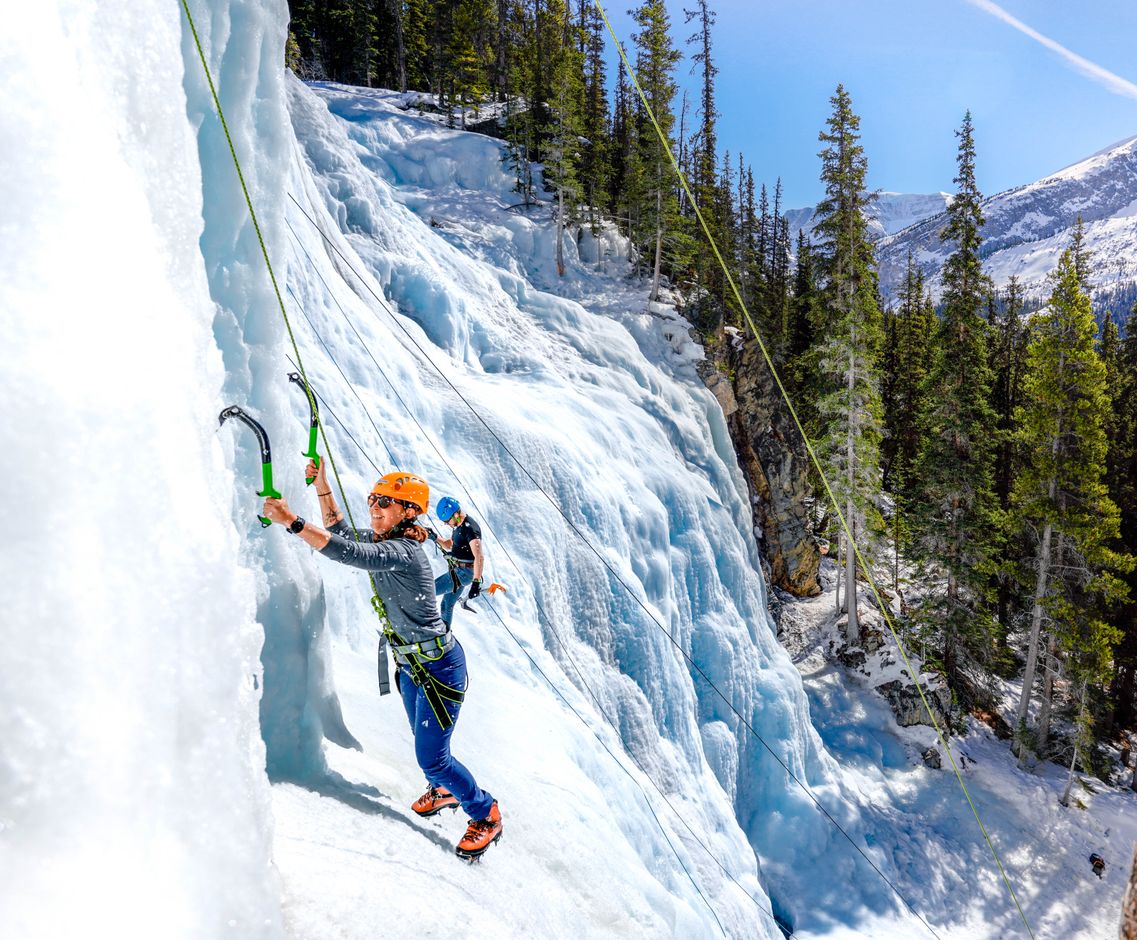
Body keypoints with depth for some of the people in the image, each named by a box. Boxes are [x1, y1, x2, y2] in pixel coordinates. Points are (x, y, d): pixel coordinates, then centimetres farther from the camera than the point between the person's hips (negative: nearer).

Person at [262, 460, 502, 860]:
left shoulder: (401, 552, -28)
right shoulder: (383, 540, 0)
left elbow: (345, 552, -42)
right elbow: (339, 529, 14)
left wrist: (290, 520, -43)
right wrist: (321, 482, 4)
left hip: (438, 665, -9)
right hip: (410, 663, 9)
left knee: (431, 757, 0)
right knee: (425, 745, 25)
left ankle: (486, 814, 22)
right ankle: (445, 789, 52)